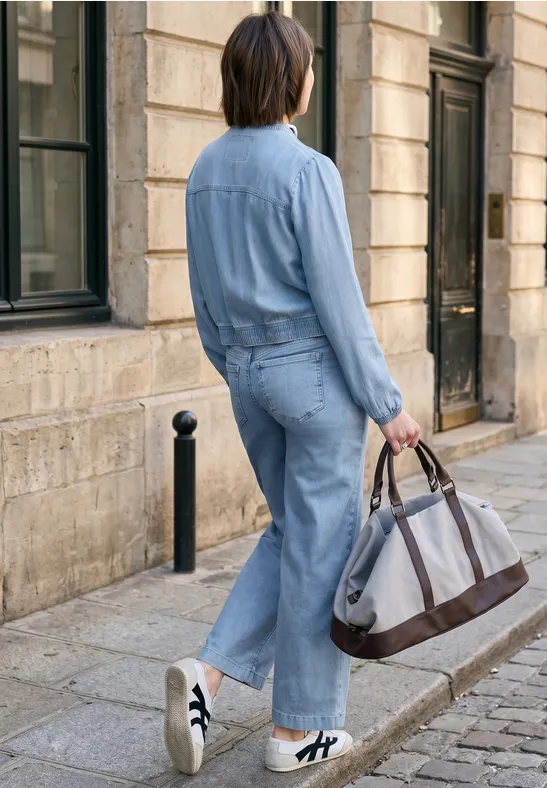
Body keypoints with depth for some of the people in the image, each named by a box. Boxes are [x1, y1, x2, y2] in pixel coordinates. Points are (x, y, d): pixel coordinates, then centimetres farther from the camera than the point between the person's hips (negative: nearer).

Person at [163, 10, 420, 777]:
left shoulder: (207, 169, 6)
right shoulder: (309, 171, -16)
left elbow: (205, 292, 12)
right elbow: (337, 299, -17)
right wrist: (388, 404, -10)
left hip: (251, 372, 7)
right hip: (318, 370, -7)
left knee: (292, 532, 21)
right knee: (321, 545, 5)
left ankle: (208, 672, 6)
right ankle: (297, 729, 17)